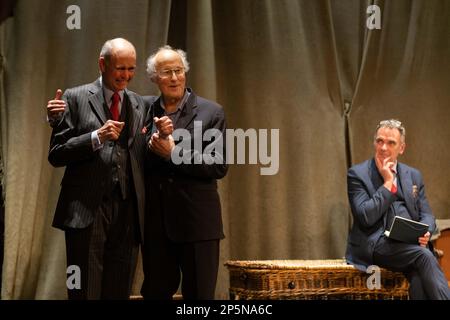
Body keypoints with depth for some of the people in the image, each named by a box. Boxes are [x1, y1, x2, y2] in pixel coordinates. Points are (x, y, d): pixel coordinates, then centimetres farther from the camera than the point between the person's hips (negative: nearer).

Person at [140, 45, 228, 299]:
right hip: (156, 224, 3)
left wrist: (174, 153, -14)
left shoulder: (211, 112, -2)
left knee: (199, 293, 3)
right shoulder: (146, 112, 8)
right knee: (155, 293, 10)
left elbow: (219, 167, -8)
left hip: (197, 222, -3)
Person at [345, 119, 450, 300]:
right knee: (424, 256, -32)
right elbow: (365, 217, -8)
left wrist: (425, 232, -6)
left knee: (419, 279, -32)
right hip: (376, 244, -4)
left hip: (410, 243, 4)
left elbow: (426, 215, 18)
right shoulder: (357, 174, 4)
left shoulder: (413, 175, 20)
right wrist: (388, 183, -6)